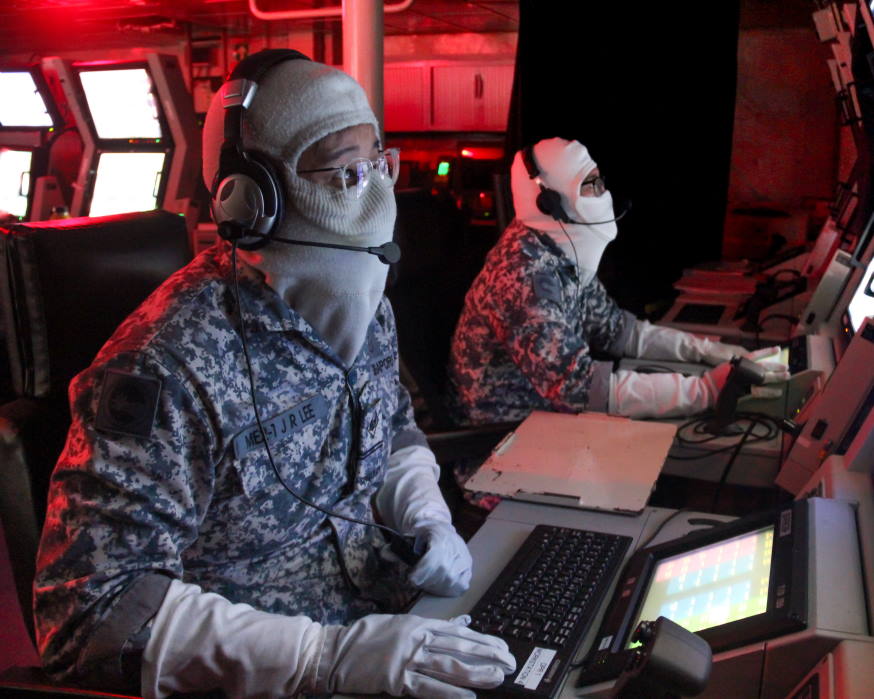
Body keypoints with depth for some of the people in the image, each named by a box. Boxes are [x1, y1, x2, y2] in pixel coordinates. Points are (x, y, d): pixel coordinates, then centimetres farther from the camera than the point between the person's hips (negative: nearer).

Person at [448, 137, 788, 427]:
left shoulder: (566, 250, 0)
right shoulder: (527, 271, -28)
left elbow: (614, 328, 10)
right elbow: (578, 388, -32)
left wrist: (709, 350, 0)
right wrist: (709, 388, -29)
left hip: (545, 408, 8)